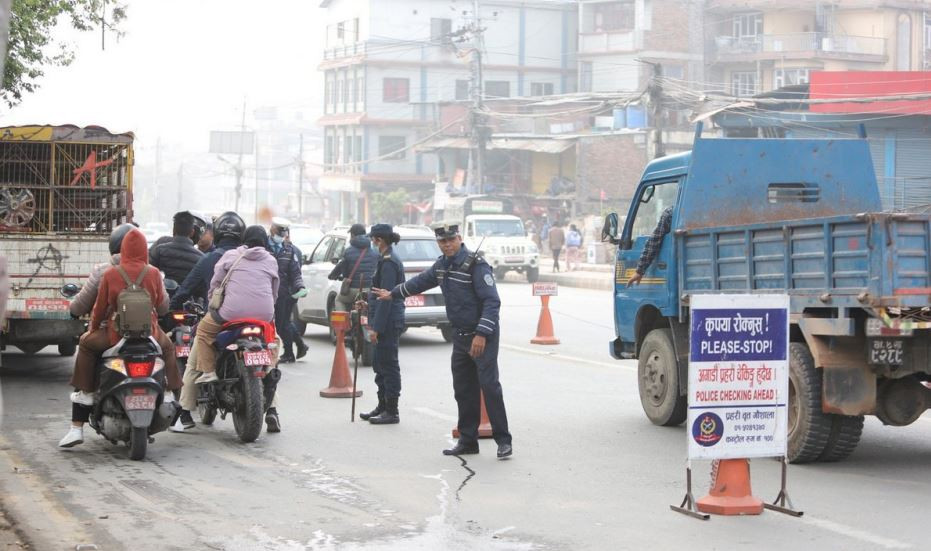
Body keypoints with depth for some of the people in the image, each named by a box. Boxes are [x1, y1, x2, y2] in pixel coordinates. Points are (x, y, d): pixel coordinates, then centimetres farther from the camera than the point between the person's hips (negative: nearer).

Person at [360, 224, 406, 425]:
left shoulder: (388, 263, -17)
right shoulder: (389, 259, 13)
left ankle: (391, 412, 1)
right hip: (389, 320, 10)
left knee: (388, 365, -4)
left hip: (388, 321, -10)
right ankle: (383, 406, 25)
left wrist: (376, 327, -21)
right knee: (380, 364, 16)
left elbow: (386, 297, -20)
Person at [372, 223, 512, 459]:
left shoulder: (476, 265, -15)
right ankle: (467, 440, 16)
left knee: (489, 385, -12)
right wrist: (393, 294, 39)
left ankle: (503, 441, -10)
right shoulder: (441, 265, 10)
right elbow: (421, 281, 30)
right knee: (463, 389, 9)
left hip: (483, 336, -8)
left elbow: (492, 301, -21)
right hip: (460, 336, 8)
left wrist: (482, 334, -27)